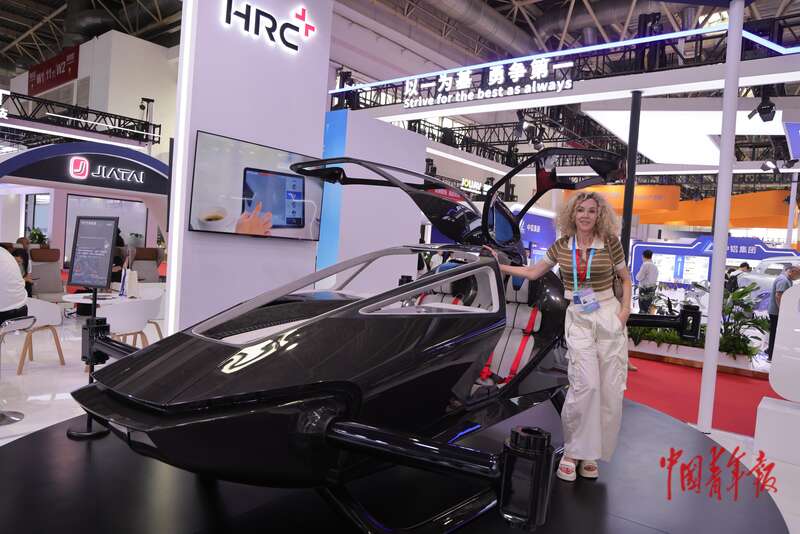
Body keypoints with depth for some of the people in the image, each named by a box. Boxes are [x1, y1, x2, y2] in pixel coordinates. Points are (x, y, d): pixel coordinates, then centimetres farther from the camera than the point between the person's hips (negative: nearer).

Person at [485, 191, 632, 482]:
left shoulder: (610, 243, -1)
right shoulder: (561, 246, 3)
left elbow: (626, 278, 11)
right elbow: (533, 272, 14)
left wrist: (625, 311, -1)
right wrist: (499, 265, 9)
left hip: (609, 318, 1)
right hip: (578, 320, 0)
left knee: (610, 389, 0)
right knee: (585, 384, -16)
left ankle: (591, 452, 15)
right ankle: (573, 451, 1)